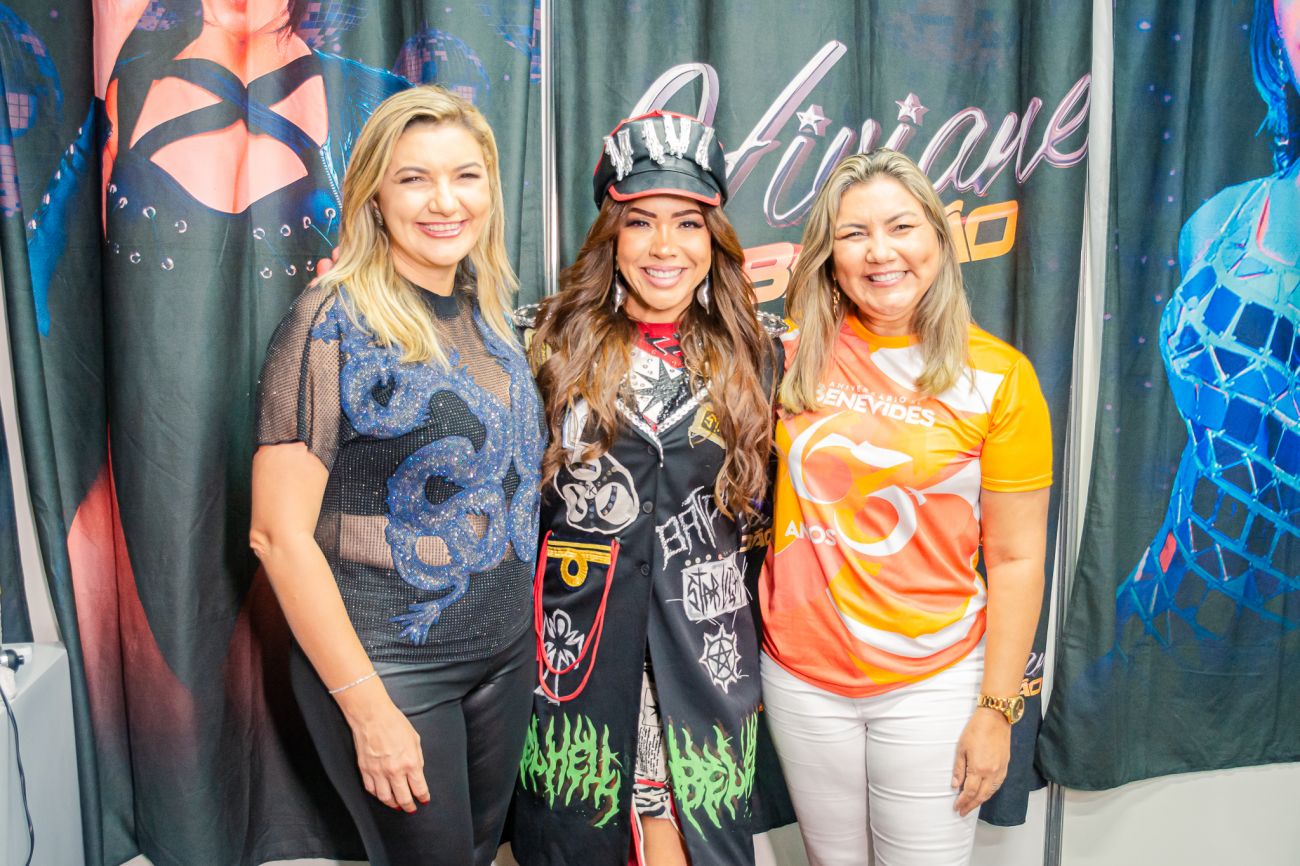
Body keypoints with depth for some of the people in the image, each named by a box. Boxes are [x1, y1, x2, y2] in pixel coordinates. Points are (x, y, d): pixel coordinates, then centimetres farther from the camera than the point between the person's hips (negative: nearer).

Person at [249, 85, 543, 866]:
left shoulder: (490, 310, 3)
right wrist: (369, 708, -17)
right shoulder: (332, 324, -16)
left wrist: (522, 623, 8)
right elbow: (280, 533, -18)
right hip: (387, 667, -6)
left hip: (507, 650, 6)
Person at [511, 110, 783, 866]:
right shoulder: (555, 344, -1)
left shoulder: (752, 357, 4)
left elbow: (761, 513, 10)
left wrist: (760, 659, 11)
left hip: (705, 654, 1)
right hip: (579, 644, -1)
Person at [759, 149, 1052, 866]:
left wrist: (996, 709, -5)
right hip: (801, 673, 2)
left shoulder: (998, 376, -8)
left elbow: (1015, 559, -5)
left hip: (931, 683, -2)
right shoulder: (796, 351, -3)